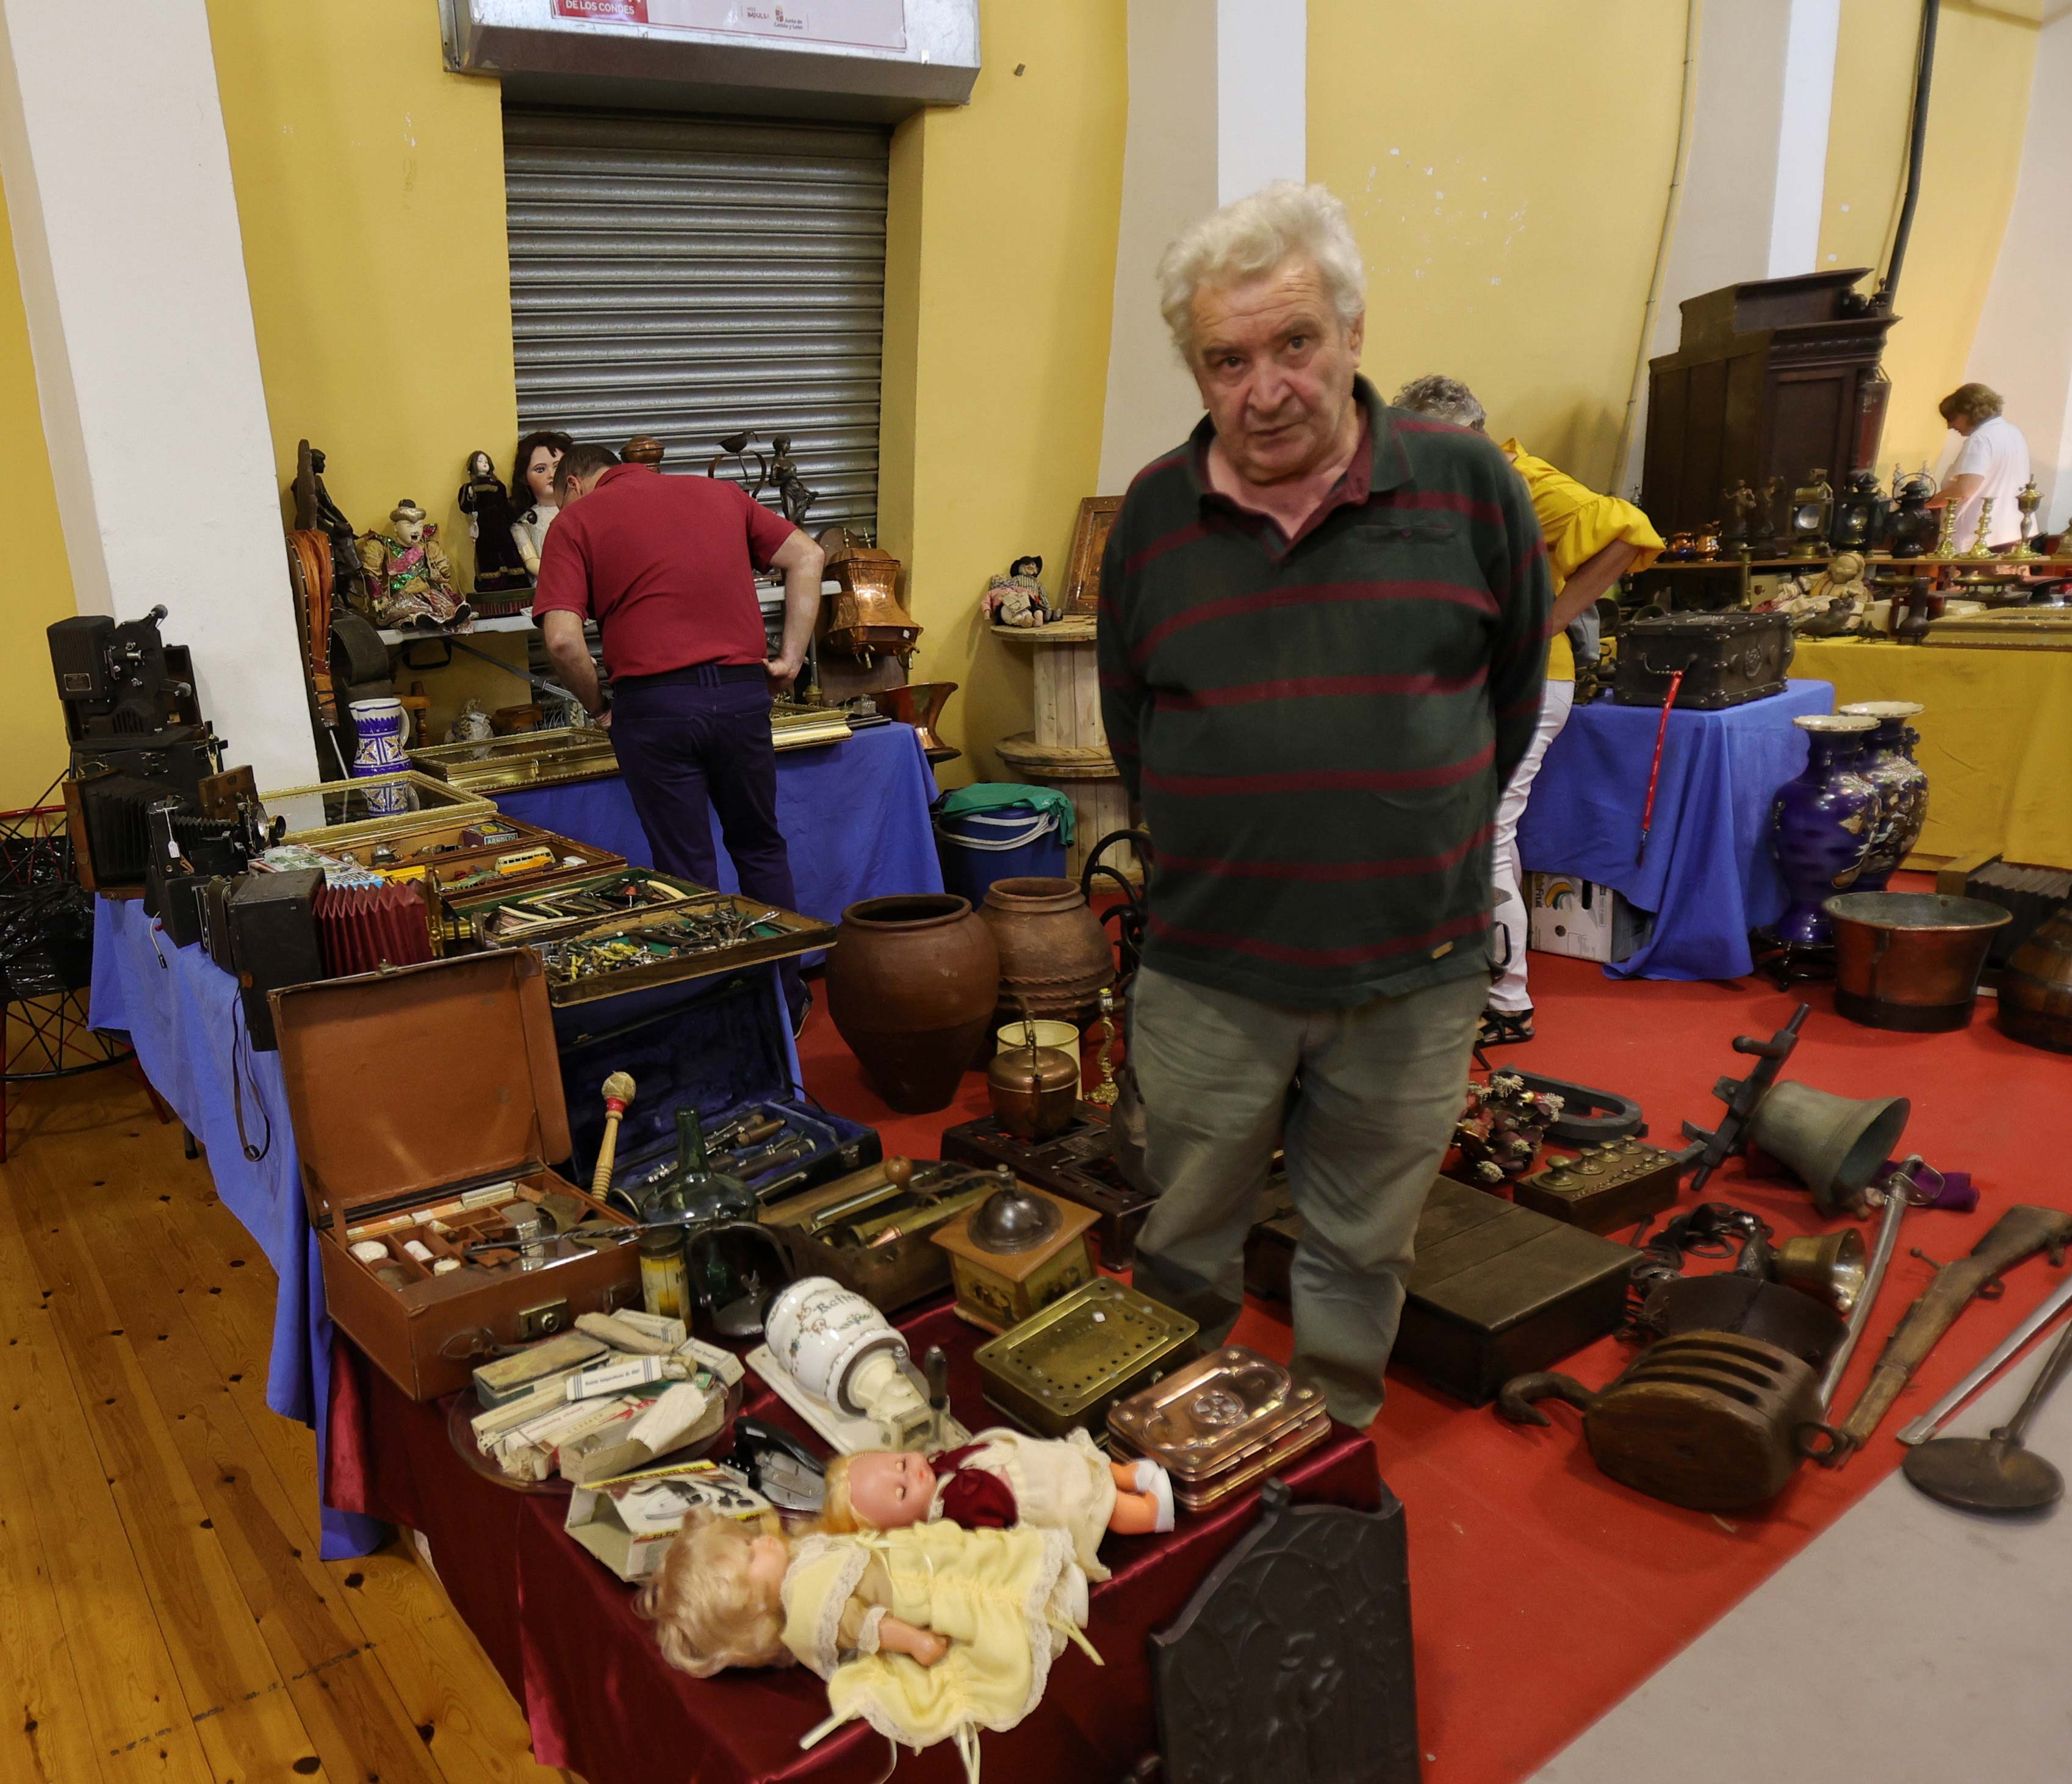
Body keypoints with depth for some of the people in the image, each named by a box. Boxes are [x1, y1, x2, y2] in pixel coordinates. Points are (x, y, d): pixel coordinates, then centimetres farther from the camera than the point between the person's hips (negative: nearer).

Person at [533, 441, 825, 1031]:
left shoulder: (575, 521, 5)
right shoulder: (720, 493, 18)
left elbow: (563, 640, -7)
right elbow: (807, 556, 12)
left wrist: (598, 707, 8)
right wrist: (790, 657, 9)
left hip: (653, 701, -3)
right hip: (742, 692, 4)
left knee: (687, 869, 8)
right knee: (760, 847, 20)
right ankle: (785, 1003, 27)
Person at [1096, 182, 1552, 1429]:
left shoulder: (1467, 483, -5)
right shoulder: (1155, 513, 0)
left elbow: (1516, 681, 8)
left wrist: (1431, 829, 10)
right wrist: (1216, 840, 9)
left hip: (1414, 971, 0)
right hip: (1207, 970, 1)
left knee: (1362, 1256, 17)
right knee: (1185, 1257, 15)